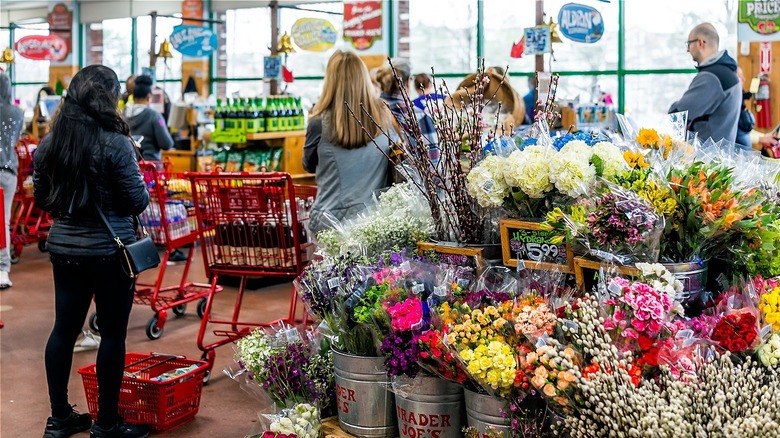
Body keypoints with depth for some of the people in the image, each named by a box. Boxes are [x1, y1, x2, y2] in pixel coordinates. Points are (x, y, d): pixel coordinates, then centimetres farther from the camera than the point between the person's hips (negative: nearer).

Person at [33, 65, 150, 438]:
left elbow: (41, 199, 11)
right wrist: (143, 188, 7)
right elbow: (138, 201, -13)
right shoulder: (115, 144, -17)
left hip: (63, 248, 6)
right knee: (112, 333, 5)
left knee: (64, 328, 13)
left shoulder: (48, 144, 3)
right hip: (109, 251, -6)